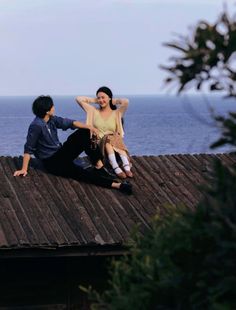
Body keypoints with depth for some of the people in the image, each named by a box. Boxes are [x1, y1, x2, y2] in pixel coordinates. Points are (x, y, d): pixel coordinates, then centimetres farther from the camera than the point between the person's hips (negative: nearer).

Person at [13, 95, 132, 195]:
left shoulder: (52, 120, -1)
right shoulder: (36, 126, -24)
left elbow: (70, 123, 4)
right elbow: (28, 149, -21)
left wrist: (89, 127, -9)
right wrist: (24, 169, -21)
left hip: (61, 153, 9)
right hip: (52, 162, -9)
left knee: (84, 133, -4)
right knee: (80, 173, -27)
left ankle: (98, 166, -11)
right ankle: (115, 184, -38)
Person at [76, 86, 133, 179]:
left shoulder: (116, 113, 11)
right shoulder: (93, 112, 17)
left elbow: (126, 101, -8)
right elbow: (78, 99, 12)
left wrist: (114, 101, 10)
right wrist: (94, 100, 18)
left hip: (115, 146, 0)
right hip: (98, 145, 0)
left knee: (114, 138, -33)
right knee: (107, 138, -32)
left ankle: (126, 167, -50)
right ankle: (116, 169, -51)